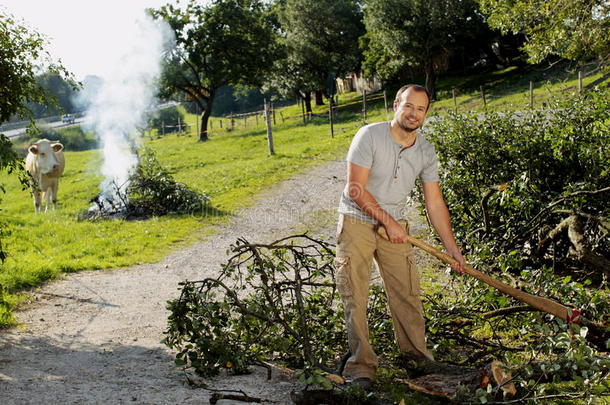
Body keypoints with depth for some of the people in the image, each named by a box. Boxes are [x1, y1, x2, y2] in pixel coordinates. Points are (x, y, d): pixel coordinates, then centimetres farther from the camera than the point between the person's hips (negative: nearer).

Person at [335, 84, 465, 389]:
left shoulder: (426, 152, -1)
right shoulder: (369, 136, -17)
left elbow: (434, 203, 4)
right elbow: (355, 190, -18)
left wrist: (452, 247, 3)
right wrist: (388, 221, -16)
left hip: (394, 227, 4)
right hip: (356, 223, -4)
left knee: (407, 292, 5)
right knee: (354, 297, -4)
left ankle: (416, 353, 21)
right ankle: (361, 363, 3)